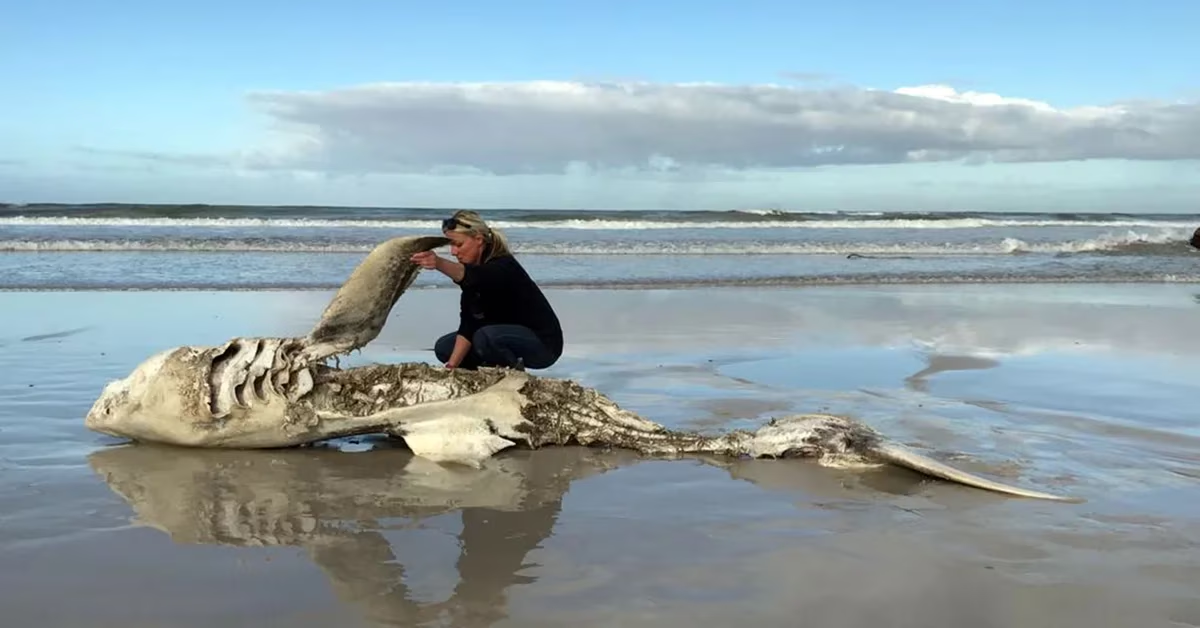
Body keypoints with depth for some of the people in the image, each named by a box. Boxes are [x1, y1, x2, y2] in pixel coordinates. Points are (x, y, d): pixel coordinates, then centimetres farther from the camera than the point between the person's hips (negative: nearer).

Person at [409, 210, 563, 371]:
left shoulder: (503, 265, -26)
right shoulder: (471, 265, -2)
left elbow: (472, 277, -51)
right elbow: (469, 323, -6)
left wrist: (439, 263, -69)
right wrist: (451, 365, -15)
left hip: (543, 341, -8)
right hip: (506, 335, 9)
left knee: (485, 338, -35)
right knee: (444, 347, 2)